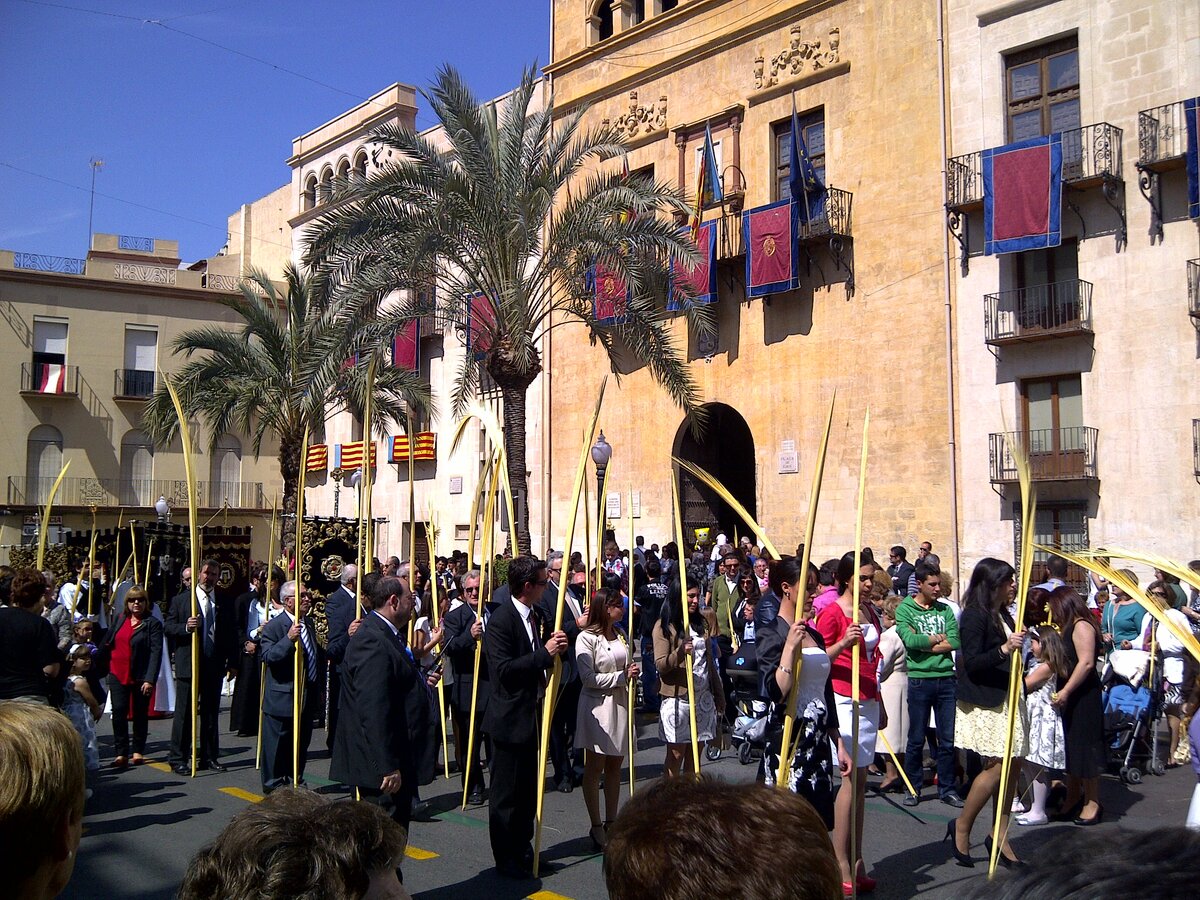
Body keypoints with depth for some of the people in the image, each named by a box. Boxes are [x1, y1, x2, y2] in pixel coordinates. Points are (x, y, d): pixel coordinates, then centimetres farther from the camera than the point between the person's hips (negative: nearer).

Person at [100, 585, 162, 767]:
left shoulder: (153, 624, -6)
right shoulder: (120, 619, 10)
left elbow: (156, 652, -12)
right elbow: (107, 645, 18)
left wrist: (150, 679, -20)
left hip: (141, 677, -3)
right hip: (118, 675, 4)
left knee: (140, 714, 7)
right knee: (118, 712, -3)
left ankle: (138, 751, 19)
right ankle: (121, 753, 1)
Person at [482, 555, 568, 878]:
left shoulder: (536, 617, 8)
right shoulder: (500, 621, -18)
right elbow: (504, 669, -25)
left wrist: (556, 648, -3)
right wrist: (544, 652, -26)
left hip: (531, 716, 9)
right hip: (510, 719, -8)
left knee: (528, 791, 17)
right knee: (506, 794, 4)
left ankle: (523, 851, 30)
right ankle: (505, 858, 16)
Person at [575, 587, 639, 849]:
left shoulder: (620, 636, 11)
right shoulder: (587, 638, -11)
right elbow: (589, 677, -15)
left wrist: (631, 673, 1)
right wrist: (622, 676, -14)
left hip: (619, 704, 7)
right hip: (597, 706, -7)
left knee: (615, 766, 11)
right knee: (594, 768, 2)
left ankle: (611, 822, 20)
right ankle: (596, 827, 10)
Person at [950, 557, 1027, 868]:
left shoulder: (1002, 614, 14)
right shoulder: (974, 616, -13)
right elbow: (971, 662, -21)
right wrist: (1004, 649, -29)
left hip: (1007, 699, 9)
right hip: (985, 703, -9)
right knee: (997, 766, -11)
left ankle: (1000, 836, 14)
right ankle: (961, 826, 5)